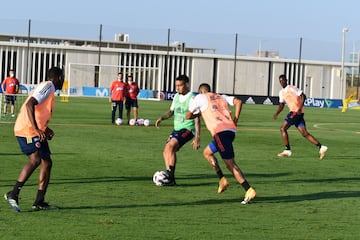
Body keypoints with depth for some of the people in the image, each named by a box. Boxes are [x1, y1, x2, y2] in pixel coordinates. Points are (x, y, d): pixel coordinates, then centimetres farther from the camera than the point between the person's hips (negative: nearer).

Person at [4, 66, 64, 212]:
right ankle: (13, 194, -20)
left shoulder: (49, 89, 22)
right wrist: (36, 129, -29)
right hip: (26, 129, -10)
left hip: (36, 131, 10)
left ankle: (39, 202, 8)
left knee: (47, 162, 5)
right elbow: (29, 104, -23)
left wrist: (45, 129, 14)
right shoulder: (48, 86, -9)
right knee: (35, 160, -23)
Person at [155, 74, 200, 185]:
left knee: (170, 146, -25)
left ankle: (171, 178, -24)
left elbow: (197, 119, -15)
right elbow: (171, 111, 22)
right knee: (166, 152, 4)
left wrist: (197, 138, -20)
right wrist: (161, 118, 1)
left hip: (187, 129, -8)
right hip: (176, 129, 8)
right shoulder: (177, 96, 10)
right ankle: (169, 178, 11)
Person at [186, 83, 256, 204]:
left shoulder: (200, 98, 12)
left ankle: (249, 190, -16)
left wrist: (198, 113, 35)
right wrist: (235, 120, 11)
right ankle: (222, 179, 15)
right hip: (231, 129, 7)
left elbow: (188, 116, 16)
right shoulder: (221, 97, 27)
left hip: (220, 131, -7)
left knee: (230, 164, -7)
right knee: (207, 152, 25)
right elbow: (238, 101, 11)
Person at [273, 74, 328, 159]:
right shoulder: (281, 92, 19)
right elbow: (281, 105, 27)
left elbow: (303, 96, -12)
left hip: (297, 112, -8)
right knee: (305, 134, 1)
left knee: (283, 128, -6)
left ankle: (287, 150, -3)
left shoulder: (291, 88, -7)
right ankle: (321, 147, -3)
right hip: (293, 112, 8)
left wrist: (300, 108, -22)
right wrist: (277, 113, 10)